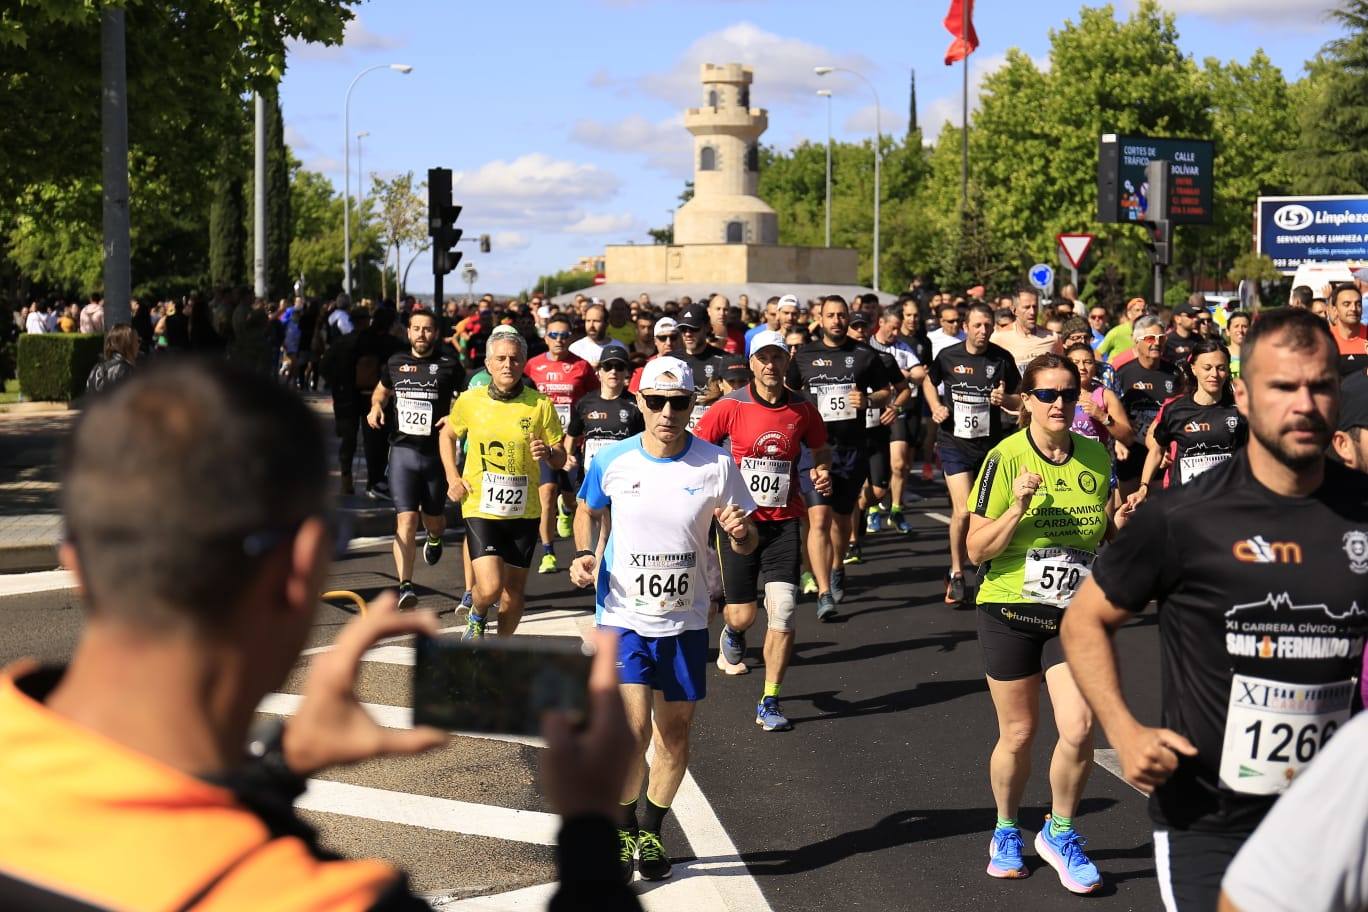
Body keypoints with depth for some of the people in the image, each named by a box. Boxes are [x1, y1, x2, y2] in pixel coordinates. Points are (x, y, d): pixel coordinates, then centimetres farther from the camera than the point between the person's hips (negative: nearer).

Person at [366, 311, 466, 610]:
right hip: (403, 450, 0)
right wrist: (376, 407, 4)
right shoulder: (395, 363, 7)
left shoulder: (449, 366, 0)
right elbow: (381, 391, 26)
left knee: (434, 518, 13)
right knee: (406, 519, -12)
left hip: (436, 453, 0)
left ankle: (434, 540, 52)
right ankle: (405, 586, -15)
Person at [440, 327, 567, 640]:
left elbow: (560, 458, 2)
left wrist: (548, 453, -21)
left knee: (515, 591, 8)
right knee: (489, 587, -16)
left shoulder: (540, 405, -4)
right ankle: (476, 618, 19)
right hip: (481, 508, -1)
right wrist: (452, 478, 5)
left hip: (524, 511, 1)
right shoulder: (469, 401, -3)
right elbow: (448, 435, 17)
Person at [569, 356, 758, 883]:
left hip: (685, 622, 2)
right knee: (634, 730, -14)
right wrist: (583, 554, -5)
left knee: (674, 732, 11)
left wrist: (740, 533, -23)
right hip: (623, 617, -2)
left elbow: (746, 544, 0)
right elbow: (588, 511, 13)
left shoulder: (716, 465, -8)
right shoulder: (612, 461, -8)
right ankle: (623, 829, 12)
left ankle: (652, 831, 34)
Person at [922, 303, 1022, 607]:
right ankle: (956, 574, 4)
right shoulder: (948, 356, -4)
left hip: (991, 443, 2)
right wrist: (936, 407, 0)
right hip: (955, 443, -2)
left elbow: (1019, 400, 6)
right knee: (963, 511, -13)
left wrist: (1004, 399, -16)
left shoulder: (1002, 359, -3)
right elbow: (929, 381, 17)